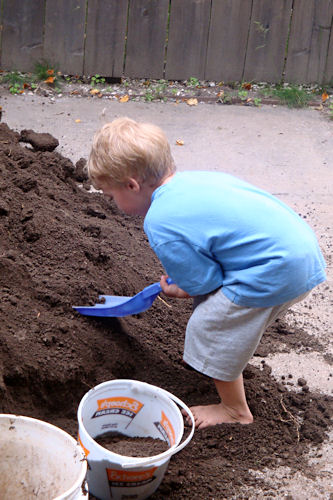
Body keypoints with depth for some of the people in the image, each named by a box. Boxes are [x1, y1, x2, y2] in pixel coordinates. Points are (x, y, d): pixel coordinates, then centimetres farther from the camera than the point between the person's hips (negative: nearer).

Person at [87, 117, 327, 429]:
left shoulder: (161, 225, -18)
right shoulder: (190, 180, 9)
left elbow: (206, 281, -9)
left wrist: (182, 290, 13)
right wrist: (183, 280, 22)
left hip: (277, 271, -10)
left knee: (210, 330, 7)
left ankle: (235, 411, 26)